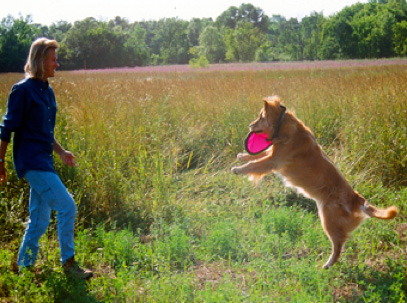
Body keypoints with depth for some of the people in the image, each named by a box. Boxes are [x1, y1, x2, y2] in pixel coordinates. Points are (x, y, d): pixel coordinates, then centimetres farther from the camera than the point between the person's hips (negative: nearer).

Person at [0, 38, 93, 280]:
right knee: (67, 206, -13)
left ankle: (24, 268, 23)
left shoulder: (47, 91, 15)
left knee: (39, 221, 11)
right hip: (31, 160, -9)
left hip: (44, 161, 9)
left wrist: (61, 152, 14)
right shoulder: (23, 90, -10)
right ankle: (68, 262, -2)